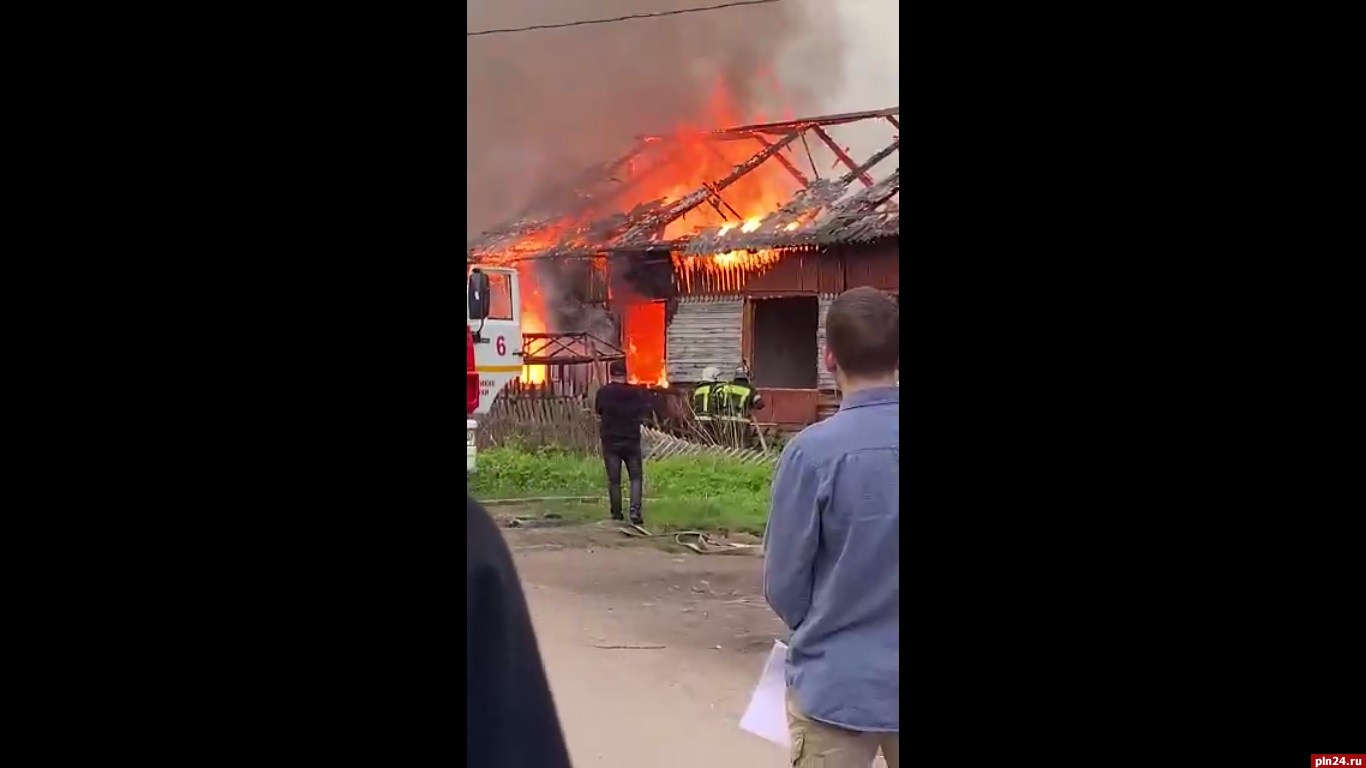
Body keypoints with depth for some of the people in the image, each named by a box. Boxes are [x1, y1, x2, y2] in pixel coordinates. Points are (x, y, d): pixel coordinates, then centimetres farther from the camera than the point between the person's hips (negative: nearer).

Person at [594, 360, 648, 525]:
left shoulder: (603, 392, -7)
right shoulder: (636, 392, -4)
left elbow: (598, 412, 4)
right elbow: (645, 411, 5)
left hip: (610, 441, 0)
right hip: (632, 441, 0)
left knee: (614, 480, 7)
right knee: (636, 477, 7)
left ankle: (616, 513, 10)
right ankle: (635, 510, -10)